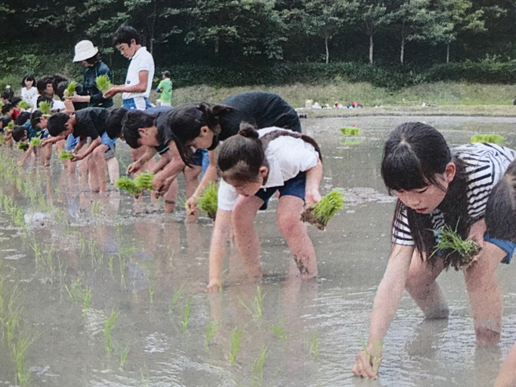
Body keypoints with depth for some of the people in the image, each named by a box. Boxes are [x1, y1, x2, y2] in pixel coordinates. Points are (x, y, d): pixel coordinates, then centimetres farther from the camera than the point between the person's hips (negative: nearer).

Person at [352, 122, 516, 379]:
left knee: (478, 268, -29)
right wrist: (373, 344, -47)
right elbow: (394, 276, -38)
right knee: (415, 275, -10)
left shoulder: (484, 172, -45)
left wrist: (481, 224, -35)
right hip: (455, 215, 4)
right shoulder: (409, 205, -33)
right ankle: (437, 319, 24)